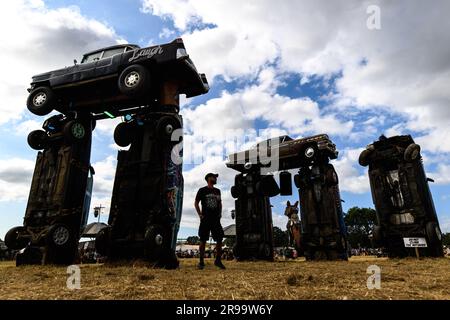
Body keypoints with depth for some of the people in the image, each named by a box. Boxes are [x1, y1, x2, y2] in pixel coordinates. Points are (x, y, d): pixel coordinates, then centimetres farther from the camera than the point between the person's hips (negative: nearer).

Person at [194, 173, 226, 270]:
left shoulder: (217, 191, 15)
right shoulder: (202, 190, -1)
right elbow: (196, 203, 1)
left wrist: (220, 213, 11)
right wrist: (200, 214, -6)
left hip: (216, 219, 5)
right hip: (205, 219, -4)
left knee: (219, 239, 0)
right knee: (203, 240, 1)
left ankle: (218, 260, 15)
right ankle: (201, 262, 11)